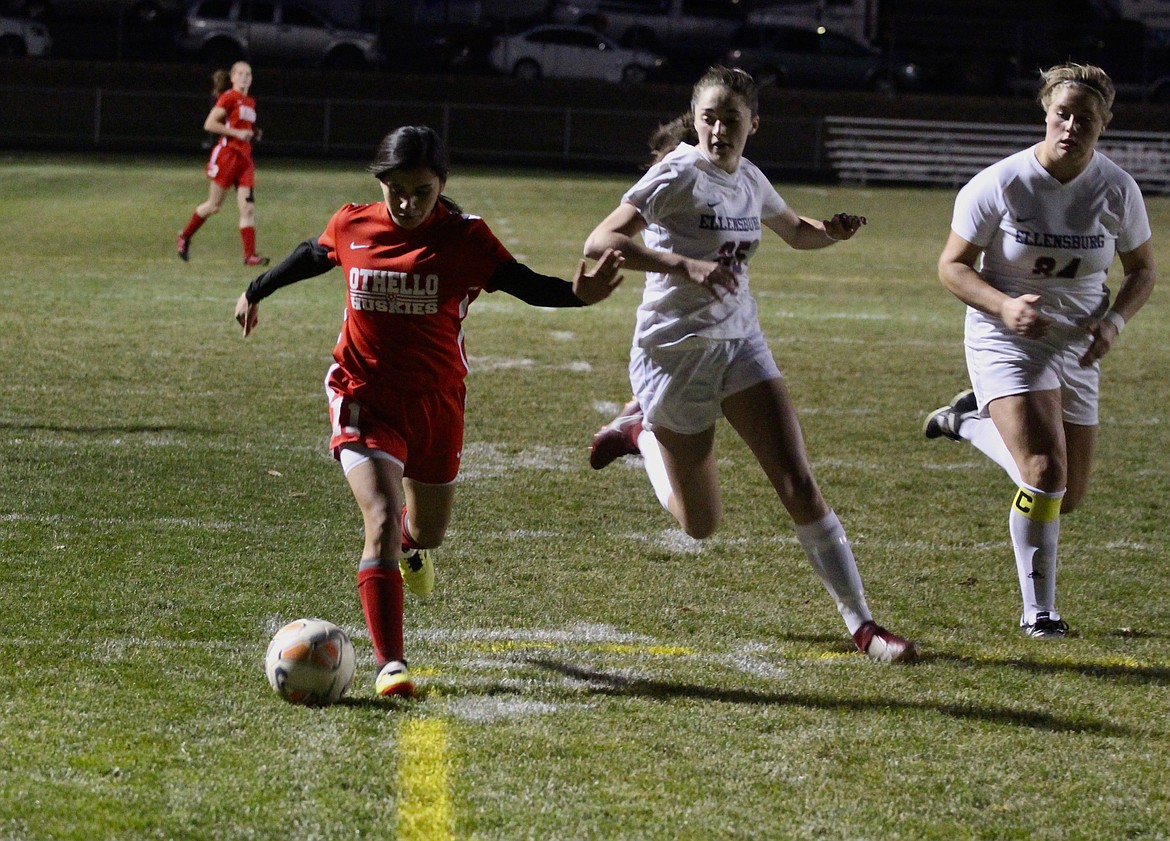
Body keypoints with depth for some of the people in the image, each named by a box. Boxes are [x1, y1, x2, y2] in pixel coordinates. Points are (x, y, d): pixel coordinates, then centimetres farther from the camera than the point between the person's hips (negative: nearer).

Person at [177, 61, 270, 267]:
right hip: (226, 154, -7)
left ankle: (250, 255, -9)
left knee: (248, 208, -4)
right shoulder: (228, 98, -8)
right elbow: (209, 124, -15)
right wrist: (237, 133, -17)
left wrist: (254, 134, 8)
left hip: (245, 157, 7)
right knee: (214, 205, 1)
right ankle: (184, 237, 22)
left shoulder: (250, 102, 15)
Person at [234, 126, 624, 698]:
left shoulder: (464, 237, -10)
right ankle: (390, 664, -23)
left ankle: (412, 546, 61)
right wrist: (255, 292, 31)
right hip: (366, 398, -1)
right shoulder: (352, 227, -5)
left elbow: (524, 284, -18)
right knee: (382, 520, -22)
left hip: (436, 403, 1)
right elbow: (309, 257, 15)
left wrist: (577, 294, -39)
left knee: (428, 533, 20)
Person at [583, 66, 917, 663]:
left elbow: (796, 232, 25)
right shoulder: (679, 175, -17)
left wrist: (833, 231, 2)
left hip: (740, 344, 5)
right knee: (701, 524, 8)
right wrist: (685, 265, -37)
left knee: (799, 485, -9)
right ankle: (640, 430, 36)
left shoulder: (749, 181, 4)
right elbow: (599, 242, -26)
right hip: (676, 350, -5)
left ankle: (861, 625, -5)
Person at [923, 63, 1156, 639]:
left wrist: (1113, 321, -12)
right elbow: (952, 265, -7)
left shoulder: (1118, 190, -7)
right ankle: (1037, 610, -4)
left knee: (1068, 498, 11)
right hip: (1005, 340, -4)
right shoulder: (999, 185, -15)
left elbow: (1142, 269, 7)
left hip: (1076, 348, 4)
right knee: (1046, 474, -21)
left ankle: (972, 421, 35)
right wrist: (1005, 306, -25)